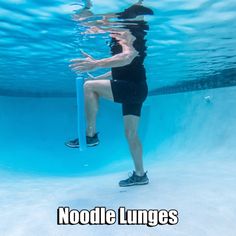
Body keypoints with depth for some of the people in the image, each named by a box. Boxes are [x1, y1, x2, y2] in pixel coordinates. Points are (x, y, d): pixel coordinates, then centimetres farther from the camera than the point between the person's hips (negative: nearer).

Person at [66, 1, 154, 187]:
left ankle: (91, 135, -12)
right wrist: (97, 78, 34)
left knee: (89, 87, -16)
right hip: (133, 90, 10)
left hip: (133, 88, -10)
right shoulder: (121, 42, 24)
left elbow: (127, 58, -30)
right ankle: (140, 175, 17)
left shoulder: (128, 36, -6)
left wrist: (97, 64, -45)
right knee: (131, 134, 9)